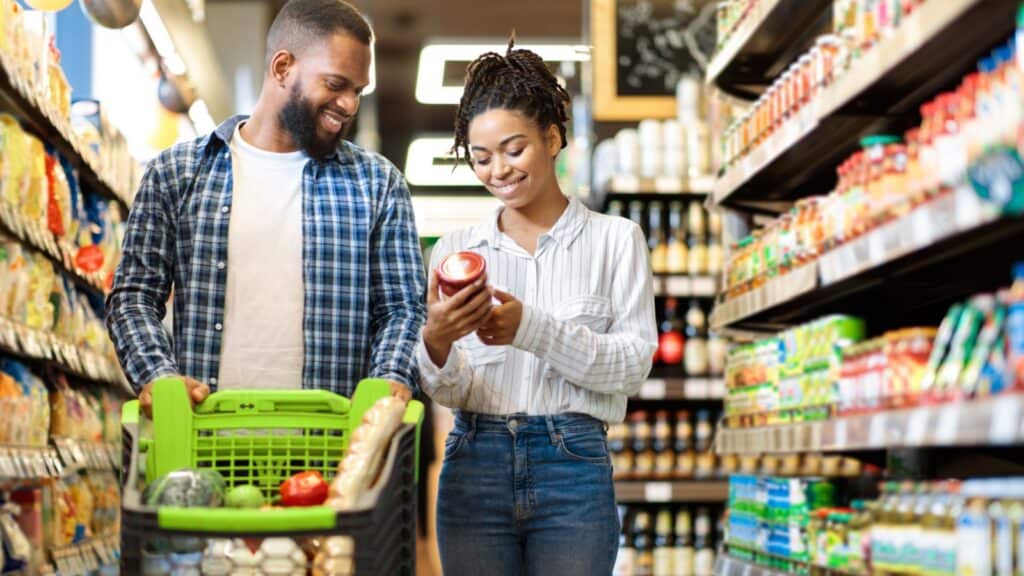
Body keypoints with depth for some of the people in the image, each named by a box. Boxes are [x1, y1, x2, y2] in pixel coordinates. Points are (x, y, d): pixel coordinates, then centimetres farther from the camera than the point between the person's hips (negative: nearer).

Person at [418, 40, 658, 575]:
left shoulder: (615, 240, 4)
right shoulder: (455, 250, 9)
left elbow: (632, 364, -5)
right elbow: (448, 392, 4)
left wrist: (531, 328, -19)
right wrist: (435, 343, -19)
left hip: (574, 466, -2)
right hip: (474, 466, 2)